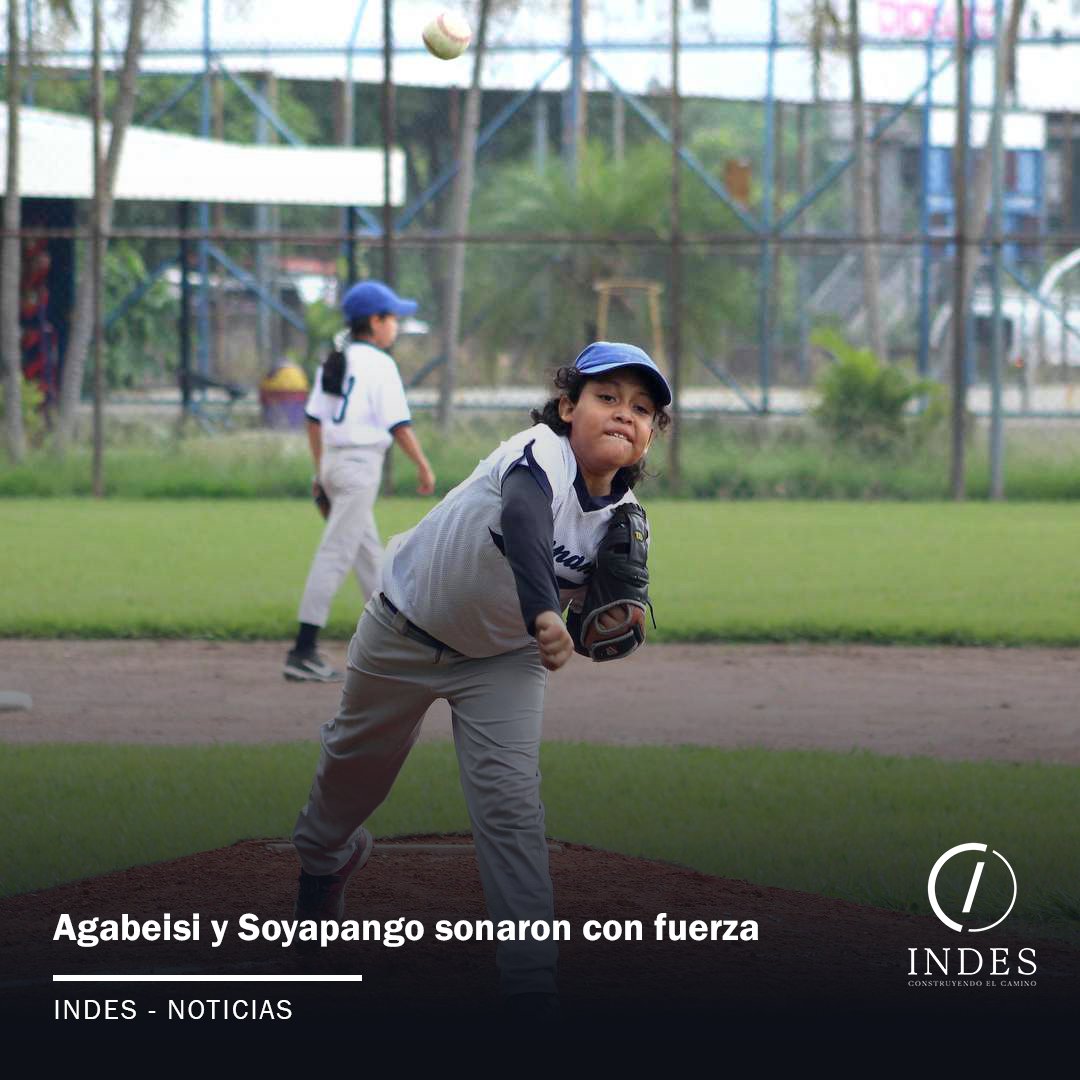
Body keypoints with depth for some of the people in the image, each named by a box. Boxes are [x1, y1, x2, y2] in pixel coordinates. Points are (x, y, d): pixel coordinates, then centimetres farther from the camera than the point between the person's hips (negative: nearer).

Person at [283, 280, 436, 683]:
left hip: (332, 463, 9)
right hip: (361, 464, -9)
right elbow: (399, 425, -13)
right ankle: (302, 653, -15)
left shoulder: (333, 362, 12)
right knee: (335, 556, -10)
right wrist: (424, 466, -4)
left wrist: (320, 471, 19)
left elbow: (313, 420, 14)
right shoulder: (379, 364, -11)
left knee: (369, 556, 17)